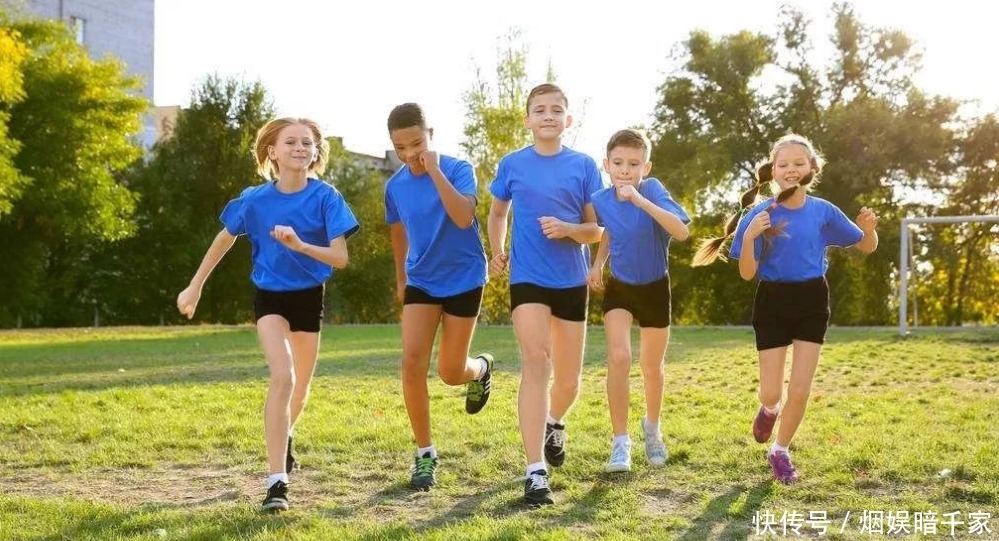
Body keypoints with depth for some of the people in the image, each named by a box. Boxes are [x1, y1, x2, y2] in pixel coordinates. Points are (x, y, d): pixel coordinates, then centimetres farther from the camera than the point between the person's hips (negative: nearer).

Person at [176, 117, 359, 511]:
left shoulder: (326, 198, -15)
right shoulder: (254, 199, -12)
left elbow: (340, 258, -19)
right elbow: (225, 239, 5)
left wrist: (300, 246, -37)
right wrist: (195, 286, 11)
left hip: (309, 297, 2)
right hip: (270, 296, -2)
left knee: (299, 385, 17)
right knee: (282, 377, -22)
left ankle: (281, 437, 51)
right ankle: (277, 482, -22)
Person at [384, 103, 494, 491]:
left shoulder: (458, 169, -15)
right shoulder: (395, 186, -3)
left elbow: (463, 218, -32)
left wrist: (434, 170, -34)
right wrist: (401, 279, 24)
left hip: (463, 279, -3)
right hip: (420, 282, 3)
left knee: (451, 373, 4)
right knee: (412, 364, -12)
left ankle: (481, 369, 43)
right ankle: (425, 454, 1)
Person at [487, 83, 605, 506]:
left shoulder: (584, 166, 0)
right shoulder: (512, 165, 1)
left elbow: (597, 230, 2)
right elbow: (498, 213, 17)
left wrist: (568, 229, -18)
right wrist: (497, 251, 1)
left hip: (572, 280, 2)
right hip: (527, 278, -2)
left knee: (568, 378, 10)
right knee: (536, 361, -19)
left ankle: (554, 424, 46)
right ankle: (535, 472, -20)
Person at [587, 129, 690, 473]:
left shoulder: (652, 190, -23)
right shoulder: (601, 201, -12)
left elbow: (682, 232, -38)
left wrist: (640, 200, -44)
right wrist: (597, 264, 0)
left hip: (654, 288, -1)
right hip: (618, 287, 1)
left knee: (652, 368, 14)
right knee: (619, 357, -20)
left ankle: (652, 427, 43)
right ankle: (620, 441, -10)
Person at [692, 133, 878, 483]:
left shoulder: (823, 211, -3)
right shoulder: (760, 214, -9)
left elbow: (867, 247, 7)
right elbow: (746, 273, -10)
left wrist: (869, 228, -16)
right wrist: (749, 236, -28)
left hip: (812, 302, 1)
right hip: (773, 302, -1)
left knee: (800, 391, -1)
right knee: (771, 393, 2)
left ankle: (780, 451, 22)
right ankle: (770, 409, 40)